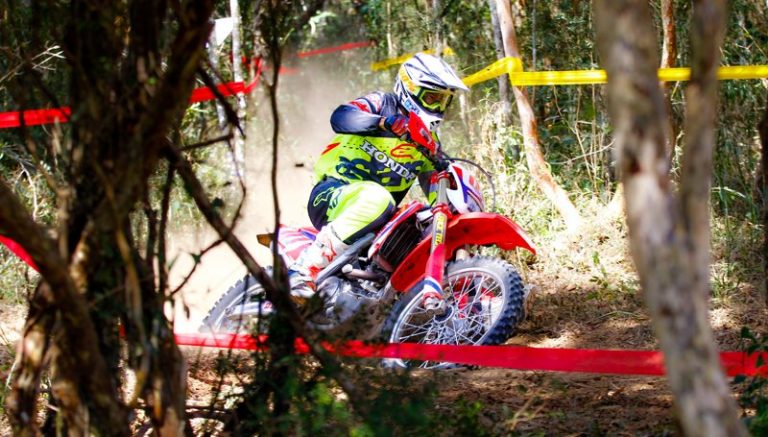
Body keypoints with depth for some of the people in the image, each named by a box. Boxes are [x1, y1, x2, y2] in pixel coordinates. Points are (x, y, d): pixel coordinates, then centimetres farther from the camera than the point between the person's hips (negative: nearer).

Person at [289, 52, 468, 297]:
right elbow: (341, 117, -21)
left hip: (380, 221, 7)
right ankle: (306, 266, -40)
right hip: (331, 196, -7)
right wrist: (385, 122, -37)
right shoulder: (381, 103, -1)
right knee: (376, 198, -39)